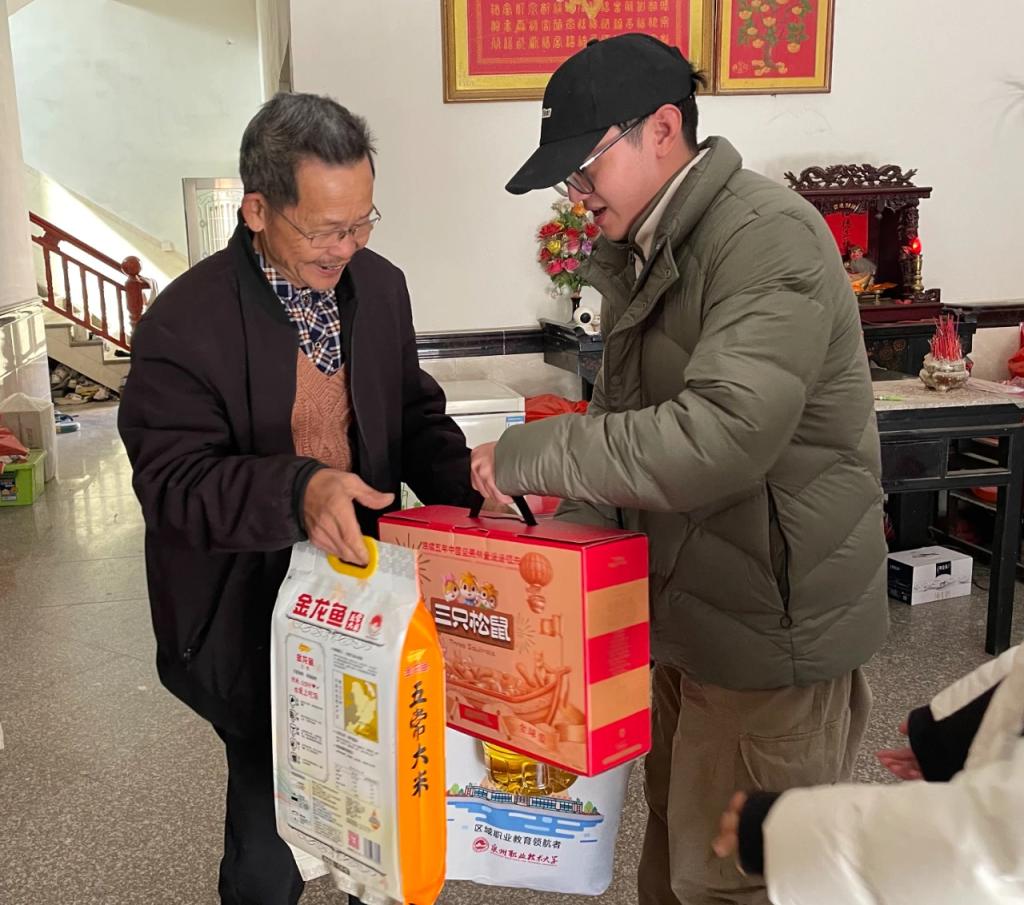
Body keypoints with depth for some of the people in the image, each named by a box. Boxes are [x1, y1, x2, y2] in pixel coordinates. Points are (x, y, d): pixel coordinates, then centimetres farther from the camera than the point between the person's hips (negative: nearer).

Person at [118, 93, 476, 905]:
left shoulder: (380, 286, 0)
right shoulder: (185, 323, -17)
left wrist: (468, 486, -11)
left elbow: (415, 415, 8)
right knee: (271, 832, 11)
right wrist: (297, 490, -37)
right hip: (250, 619, -4)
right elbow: (175, 482, -19)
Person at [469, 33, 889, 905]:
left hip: (768, 631, -8)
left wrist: (527, 455, -23)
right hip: (680, 613, 8)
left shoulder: (771, 238, -20)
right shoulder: (641, 253, 9)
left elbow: (719, 437, -32)